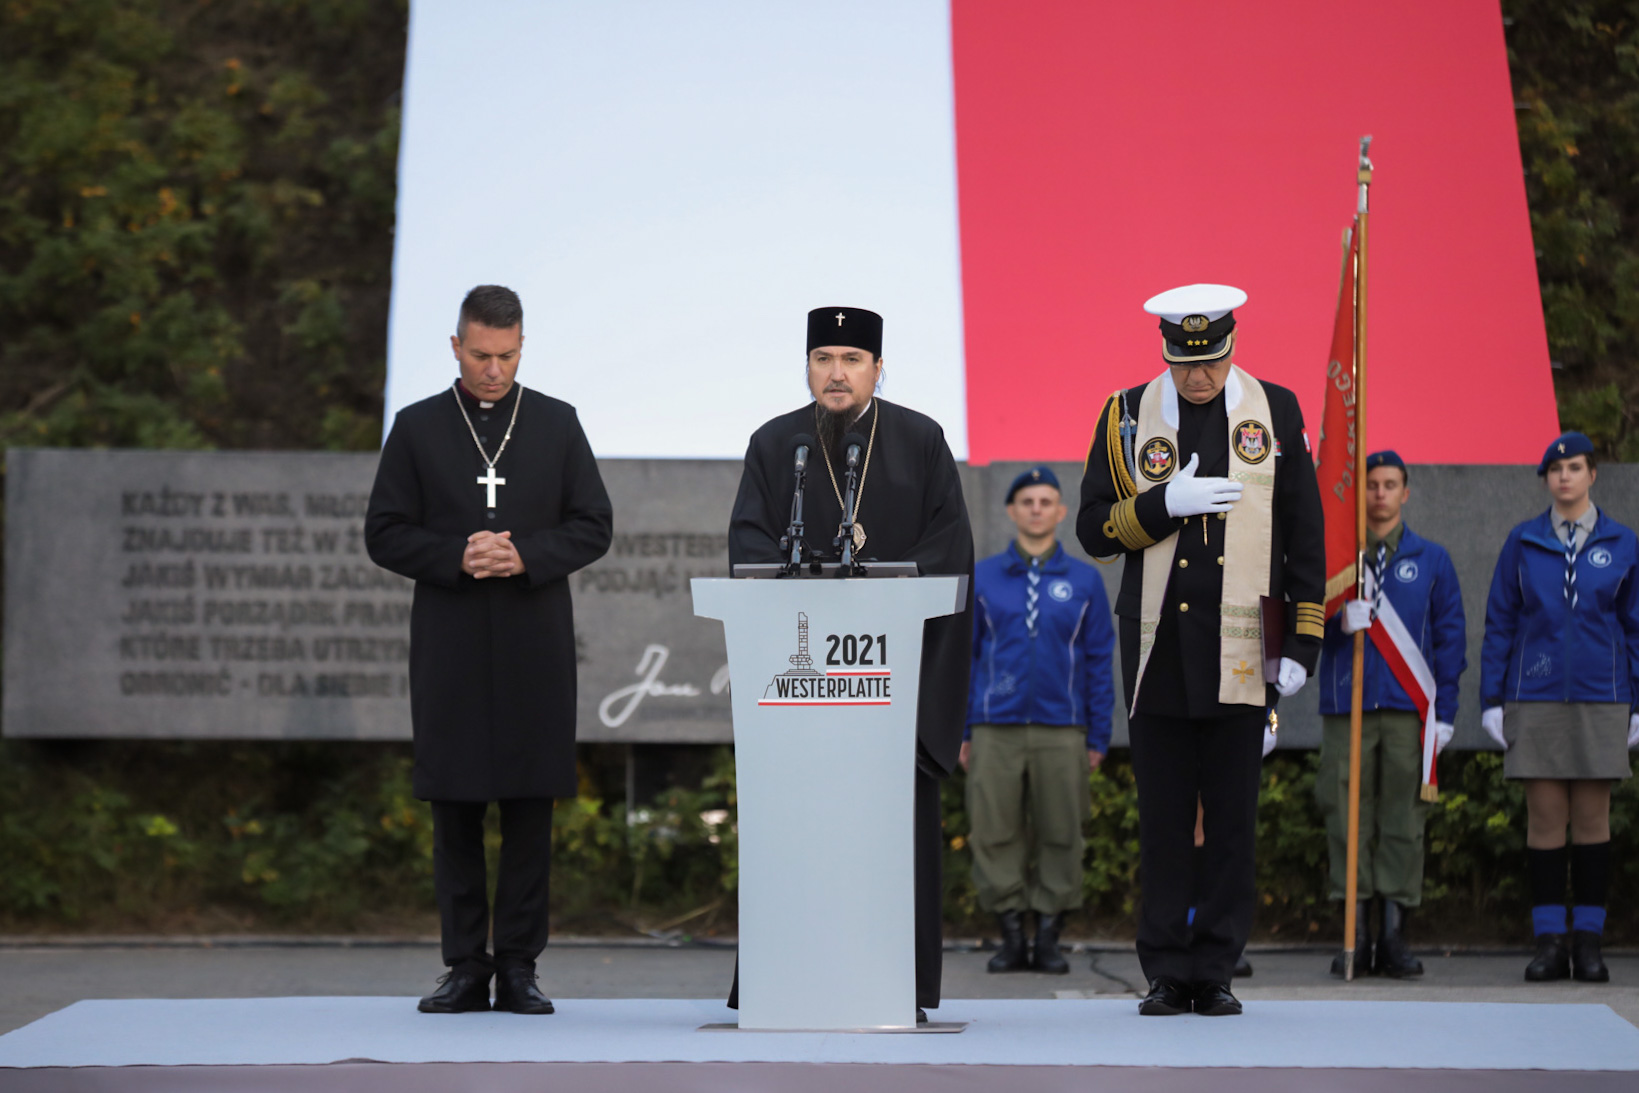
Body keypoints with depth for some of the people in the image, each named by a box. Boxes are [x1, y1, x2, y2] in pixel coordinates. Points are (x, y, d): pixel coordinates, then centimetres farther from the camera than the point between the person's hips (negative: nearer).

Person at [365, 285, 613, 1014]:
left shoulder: (557, 424, 7)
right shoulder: (417, 428, 5)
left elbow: (592, 527, 5)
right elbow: (385, 535, 2)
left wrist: (526, 557, -12)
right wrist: (457, 557, -14)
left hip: (535, 645, 0)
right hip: (450, 646, 0)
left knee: (530, 809, 0)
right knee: (455, 809, 1)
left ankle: (519, 968, 6)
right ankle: (465, 967, 7)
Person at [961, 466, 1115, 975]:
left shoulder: (1083, 581, 7)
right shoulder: (982, 578, 8)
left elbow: (1099, 662, 7)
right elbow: (964, 656, 9)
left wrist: (1098, 738, 2)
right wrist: (960, 732, 3)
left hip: (1061, 734, 0)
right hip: (996, 734, 0)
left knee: (1060, 837, 1)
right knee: (995, 836, -1)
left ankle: (1049, 939, 9)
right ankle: (1011, 938, 7)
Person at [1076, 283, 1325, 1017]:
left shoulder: (1276, 411, 4)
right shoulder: (1128, 416, 4)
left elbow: (1305, 538, 6)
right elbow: (1094, 529, 2)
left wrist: (1302, 644, 1)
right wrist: (1167, 503, -15)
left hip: (1242, 652, 0)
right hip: (1158, 652, 0)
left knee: (1232, 819, 2)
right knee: (1163, 818, 2)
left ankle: (1216, 973, 10)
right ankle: (1167, 975, 9)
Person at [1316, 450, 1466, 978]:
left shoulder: (1431, 559, 11)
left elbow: (1450, 636, 9)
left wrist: (1444, 711, 0)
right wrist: (1338, 619, -16)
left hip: (1408, 710, 0)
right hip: (1346, 708, 0)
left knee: (1403, 820, -2)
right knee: (1347, 818, -4)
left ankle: (1394, 934, 3)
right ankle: (1355, 935, 0)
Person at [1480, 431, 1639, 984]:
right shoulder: (1522, 543, 5)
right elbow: (1499, 623, 7)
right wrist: (1492, 699, 1)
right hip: (1536, 699, 0)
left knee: (1592, 817, 1)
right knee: (1545, 817, -1)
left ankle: (1588, 939, 7)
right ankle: (1549, 942, 3)